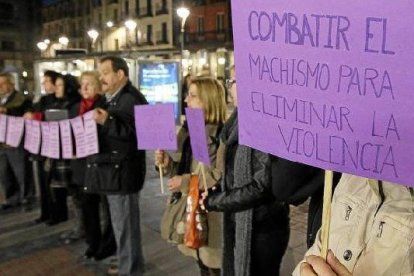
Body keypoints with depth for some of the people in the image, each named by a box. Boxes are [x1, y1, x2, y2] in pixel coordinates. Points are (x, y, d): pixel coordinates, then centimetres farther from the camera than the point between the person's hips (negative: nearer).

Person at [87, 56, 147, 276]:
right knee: (121, 226, 19)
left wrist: (107, 121, -31)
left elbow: (135, 134, -24)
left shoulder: (132, 99, -14)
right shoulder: (110, 99, 17)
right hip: (111, 170, 10)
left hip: (122, 172, -10)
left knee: (125, 228, 0)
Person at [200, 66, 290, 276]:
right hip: (235, 224, 8)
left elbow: (262, 186, -25)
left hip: (261, 229, -8)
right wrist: (215, 195, -7)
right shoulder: (241, 121, 7)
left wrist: (213, 201, -15)